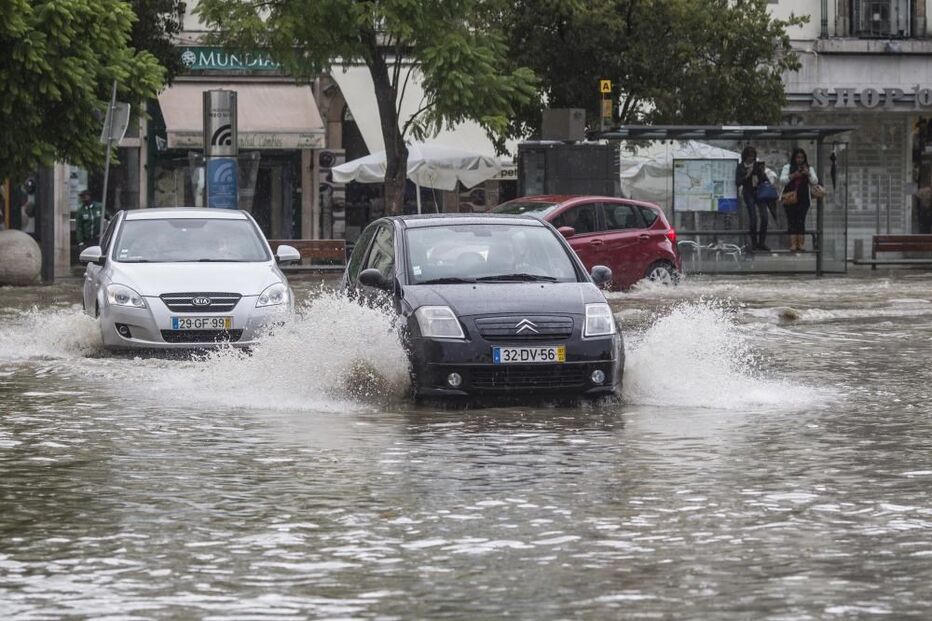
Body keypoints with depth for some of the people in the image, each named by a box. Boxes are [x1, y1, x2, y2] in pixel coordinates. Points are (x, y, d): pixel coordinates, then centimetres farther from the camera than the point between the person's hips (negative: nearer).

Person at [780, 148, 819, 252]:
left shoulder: (809, 168, 12)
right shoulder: (787, 167, 7)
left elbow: (815, 181, 4)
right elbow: (782, 180, -3)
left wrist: (808, 174, -13)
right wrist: (793, 176, -17)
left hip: (803, 199, 1)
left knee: (801, 221, -3)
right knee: (792, 220, -6)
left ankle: (801, 243, -4)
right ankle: (793, 243, -10)